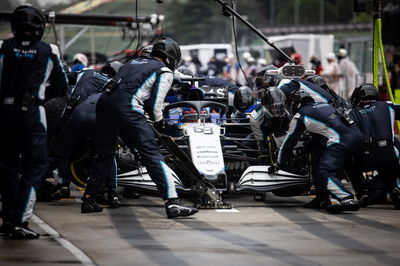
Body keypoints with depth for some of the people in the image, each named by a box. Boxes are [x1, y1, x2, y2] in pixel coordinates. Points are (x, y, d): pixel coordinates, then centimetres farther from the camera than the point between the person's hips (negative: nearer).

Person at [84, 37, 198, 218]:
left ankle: (88, 200, 25)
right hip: (127, 106, -6)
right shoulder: (165, 72, 12)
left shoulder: (134, 62, 31)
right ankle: (172, 203, -14)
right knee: (152, 154, -7)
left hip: (104, 100, 7)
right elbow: (154, 103, 2)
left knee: (104, 153, 20)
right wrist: (160, 123, 21)